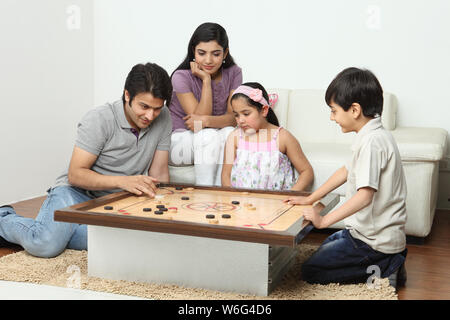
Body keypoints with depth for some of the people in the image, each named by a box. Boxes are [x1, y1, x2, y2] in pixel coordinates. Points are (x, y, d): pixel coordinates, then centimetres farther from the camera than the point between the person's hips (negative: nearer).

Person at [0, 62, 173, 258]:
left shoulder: (163, 119, -2)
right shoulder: (99, 119, -15)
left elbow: (159, 174, 3)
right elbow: (75, 175, -17)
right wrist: (122, 181, -30)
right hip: (77, 192, -3)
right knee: (45, 246, -29)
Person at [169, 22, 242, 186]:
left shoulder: (234, 73, -4)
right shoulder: (181, 77, -14)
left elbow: (233, 117, -12)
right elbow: (200, 116, -20)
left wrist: (206, 120, -32)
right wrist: (206, 80, -23)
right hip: (179, 140, -3)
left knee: (230, 133, -29)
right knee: (208, 135, -33)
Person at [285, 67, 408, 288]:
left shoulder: (372, 141, -25)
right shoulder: (375, 136, 7)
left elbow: (365, 195, -32)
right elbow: (347, 171, 16)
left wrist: (325, 220, -27)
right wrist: (310, 199, 16)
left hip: (374, 240, -10)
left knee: (310, 271, -4)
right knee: (327, 245, 31)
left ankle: (383, 269, -3)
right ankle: (387, 259, 14)